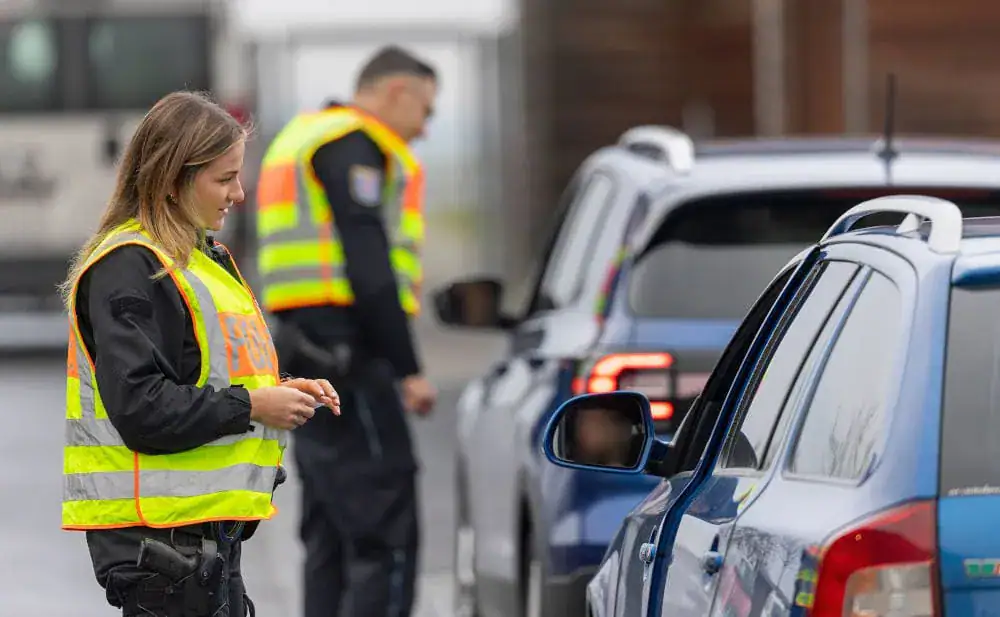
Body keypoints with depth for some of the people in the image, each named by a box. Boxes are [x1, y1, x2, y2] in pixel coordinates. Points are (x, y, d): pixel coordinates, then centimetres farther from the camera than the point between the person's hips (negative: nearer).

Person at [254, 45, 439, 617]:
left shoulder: (303, 138, 26)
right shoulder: (354, 145, -7)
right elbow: (370, 266, -17)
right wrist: (409, 370, -16)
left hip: (309, 351, 10)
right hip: (347, 350, -10)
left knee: (332, 533, 12)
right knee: (386, 534, -12)